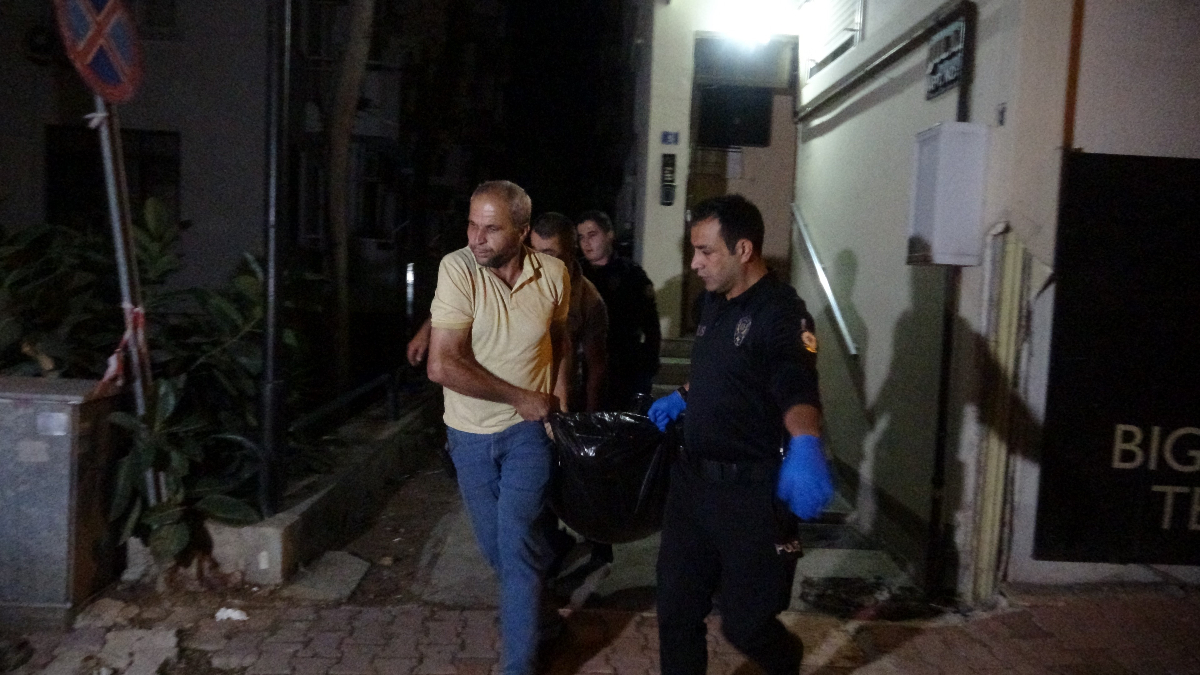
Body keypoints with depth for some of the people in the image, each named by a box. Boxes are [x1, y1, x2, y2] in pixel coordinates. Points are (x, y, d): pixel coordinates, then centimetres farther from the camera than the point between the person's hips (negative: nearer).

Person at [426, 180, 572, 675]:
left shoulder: (553, 274, -10)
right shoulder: (457, 268, -20)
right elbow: (443, 366, -25)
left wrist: (559, 389, -1)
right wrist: (520, 397, -19)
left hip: (528, 429, 0)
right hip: (470, 430, 1)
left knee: (518, 544, -6)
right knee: (494, 545, 16)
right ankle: (535, 584, 48)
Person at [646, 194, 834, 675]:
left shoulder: (781, 312, -18)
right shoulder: (711, 303, 7)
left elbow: (798, 388, -36)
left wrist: (805, 445, -53)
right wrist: (682, 398, 23)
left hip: (750, 489, -7)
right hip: (691, 477, 7)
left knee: (744, 623, 7)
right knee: (676, 609, 13)